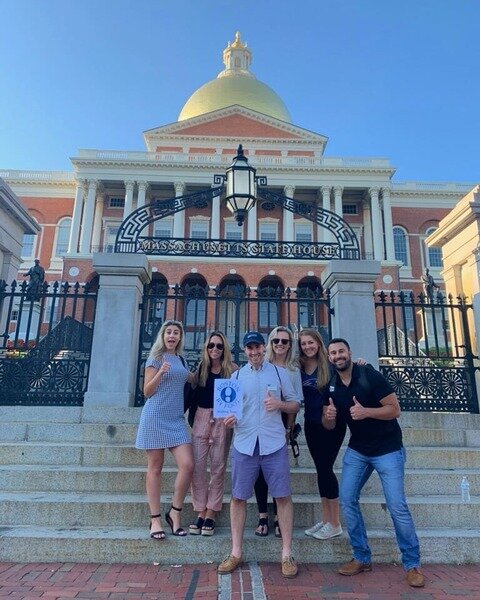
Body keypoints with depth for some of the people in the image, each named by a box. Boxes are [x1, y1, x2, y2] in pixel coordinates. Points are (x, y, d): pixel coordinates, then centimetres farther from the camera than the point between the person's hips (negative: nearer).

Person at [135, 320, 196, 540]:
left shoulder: (181, 360, 16)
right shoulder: (156, 357, 0)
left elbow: (191, 382, 30)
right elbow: (147, 392, -4)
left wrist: (195, 376, 13)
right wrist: (160, 373, -18)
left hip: (177, 419, 5)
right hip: (155, 417, -5)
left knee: (187, 465, -6)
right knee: (155, 468, 3)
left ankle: (175, 513, 12)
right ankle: (155, 519, 15)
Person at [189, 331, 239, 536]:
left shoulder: (232, 369, -3)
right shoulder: (201, 368, 7)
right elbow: (195, 394, 11)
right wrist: (192, 419, 8)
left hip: (222, 420, -3)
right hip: (201, 418, 3)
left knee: (218, 467, 5)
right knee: (197, 465, 1)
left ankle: (211, 514, 15)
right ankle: (201, 512, 15)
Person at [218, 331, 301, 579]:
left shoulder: (279, 373, 5)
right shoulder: (237, 376, 9)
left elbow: (296, 405, 6)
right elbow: (230, 407, 11)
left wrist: (280, 404, -14)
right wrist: (228, 418, -11)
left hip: (274, 444, -1)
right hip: (244, 444, 2)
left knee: (283, 496, 2)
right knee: (238, 496, 6)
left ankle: (287, 554, 17)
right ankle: (236, 553, 21)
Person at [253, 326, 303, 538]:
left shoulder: (294, 370, 5)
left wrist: (289, 428, -3)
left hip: (281, 424, 0)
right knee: (260, 469, 4)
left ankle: (278, 518, 14)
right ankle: (263, 517, 16)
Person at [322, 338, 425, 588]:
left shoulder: (370, 376, -17)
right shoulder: (331, 386, -1)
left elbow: (395, 409, -18)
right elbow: (329, 425, 4)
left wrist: (366, 411, -33)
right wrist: (329, 416, -19)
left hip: (388, 450, -5)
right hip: (357, 450, 5)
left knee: (397, 506, -3)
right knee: (347, 500, 1)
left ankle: (412, 563, 17)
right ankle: (362, 558, 17)